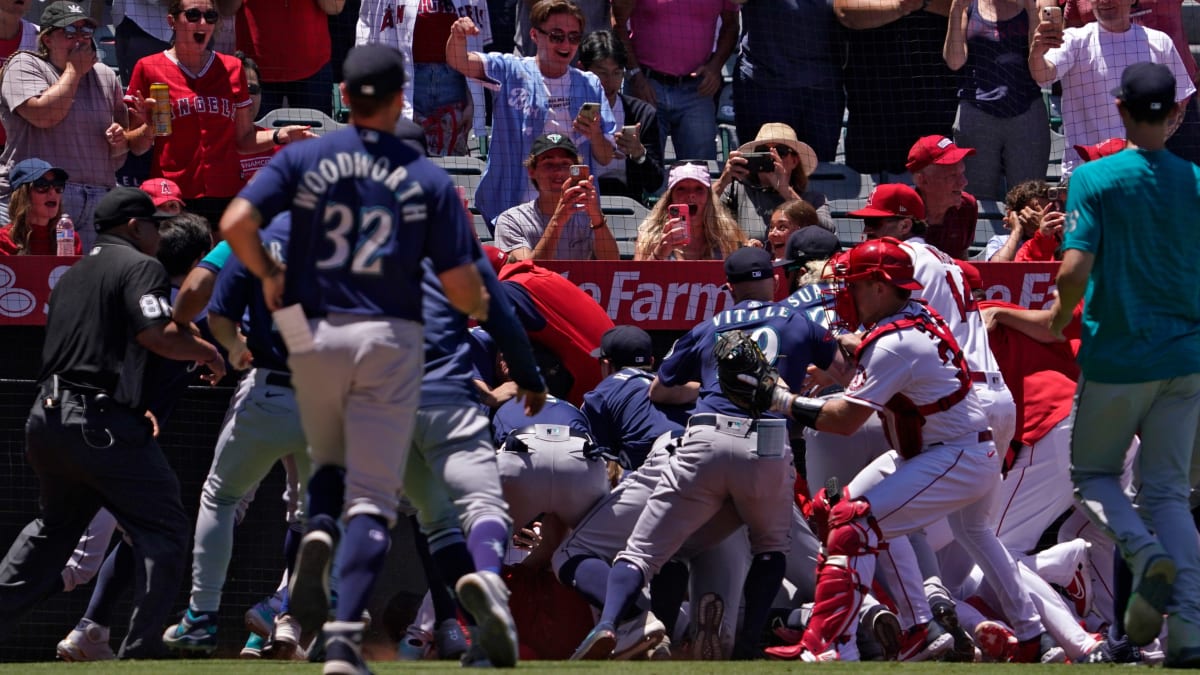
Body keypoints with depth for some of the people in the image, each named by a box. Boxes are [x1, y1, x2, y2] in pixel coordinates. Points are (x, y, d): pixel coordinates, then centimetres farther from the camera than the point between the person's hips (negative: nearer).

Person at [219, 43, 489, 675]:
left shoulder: (303, 159, 1)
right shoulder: (429, 180, 0)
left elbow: (236, 224, -12)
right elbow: (463, 289, -3)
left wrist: (268, 275, 6)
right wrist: (478, 306, 20)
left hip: (314, 336, 2)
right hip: (390, 340, -1)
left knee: (329, 462, 26)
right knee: (371, 496, 0)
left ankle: (317, 531, -8)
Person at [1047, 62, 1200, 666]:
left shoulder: (1094, 179, -9)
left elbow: (1074, 270, -17)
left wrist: (1059, 315, 3)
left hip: (1114, 357, -3)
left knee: (1092, 474, 17)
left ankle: (1145, 553, -14)